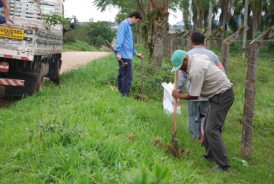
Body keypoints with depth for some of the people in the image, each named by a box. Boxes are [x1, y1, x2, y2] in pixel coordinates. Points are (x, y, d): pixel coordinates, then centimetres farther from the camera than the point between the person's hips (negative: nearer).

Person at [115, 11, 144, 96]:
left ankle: (121, 92, 20)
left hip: (128, 55, 10)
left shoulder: (129, 26, 23)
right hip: (124, 55, -10)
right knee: (127, 76, -10)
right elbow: (120, 38, -16)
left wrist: (135, 53, 29)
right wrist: (118, 52, -22)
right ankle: (125, 94, -8)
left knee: (122, 75, 14)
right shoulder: (124, 24, -7)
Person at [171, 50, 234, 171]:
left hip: (222, 96, -11)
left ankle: (223, 165, -11)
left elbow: (194, 96, -18)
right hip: (221, 94, 11)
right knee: (208, 125, 18)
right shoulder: (197, 56, 6)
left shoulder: (195, 71, -23)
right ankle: (210, 156, 29)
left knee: (212, 129, -12)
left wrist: (178, 95, 0)